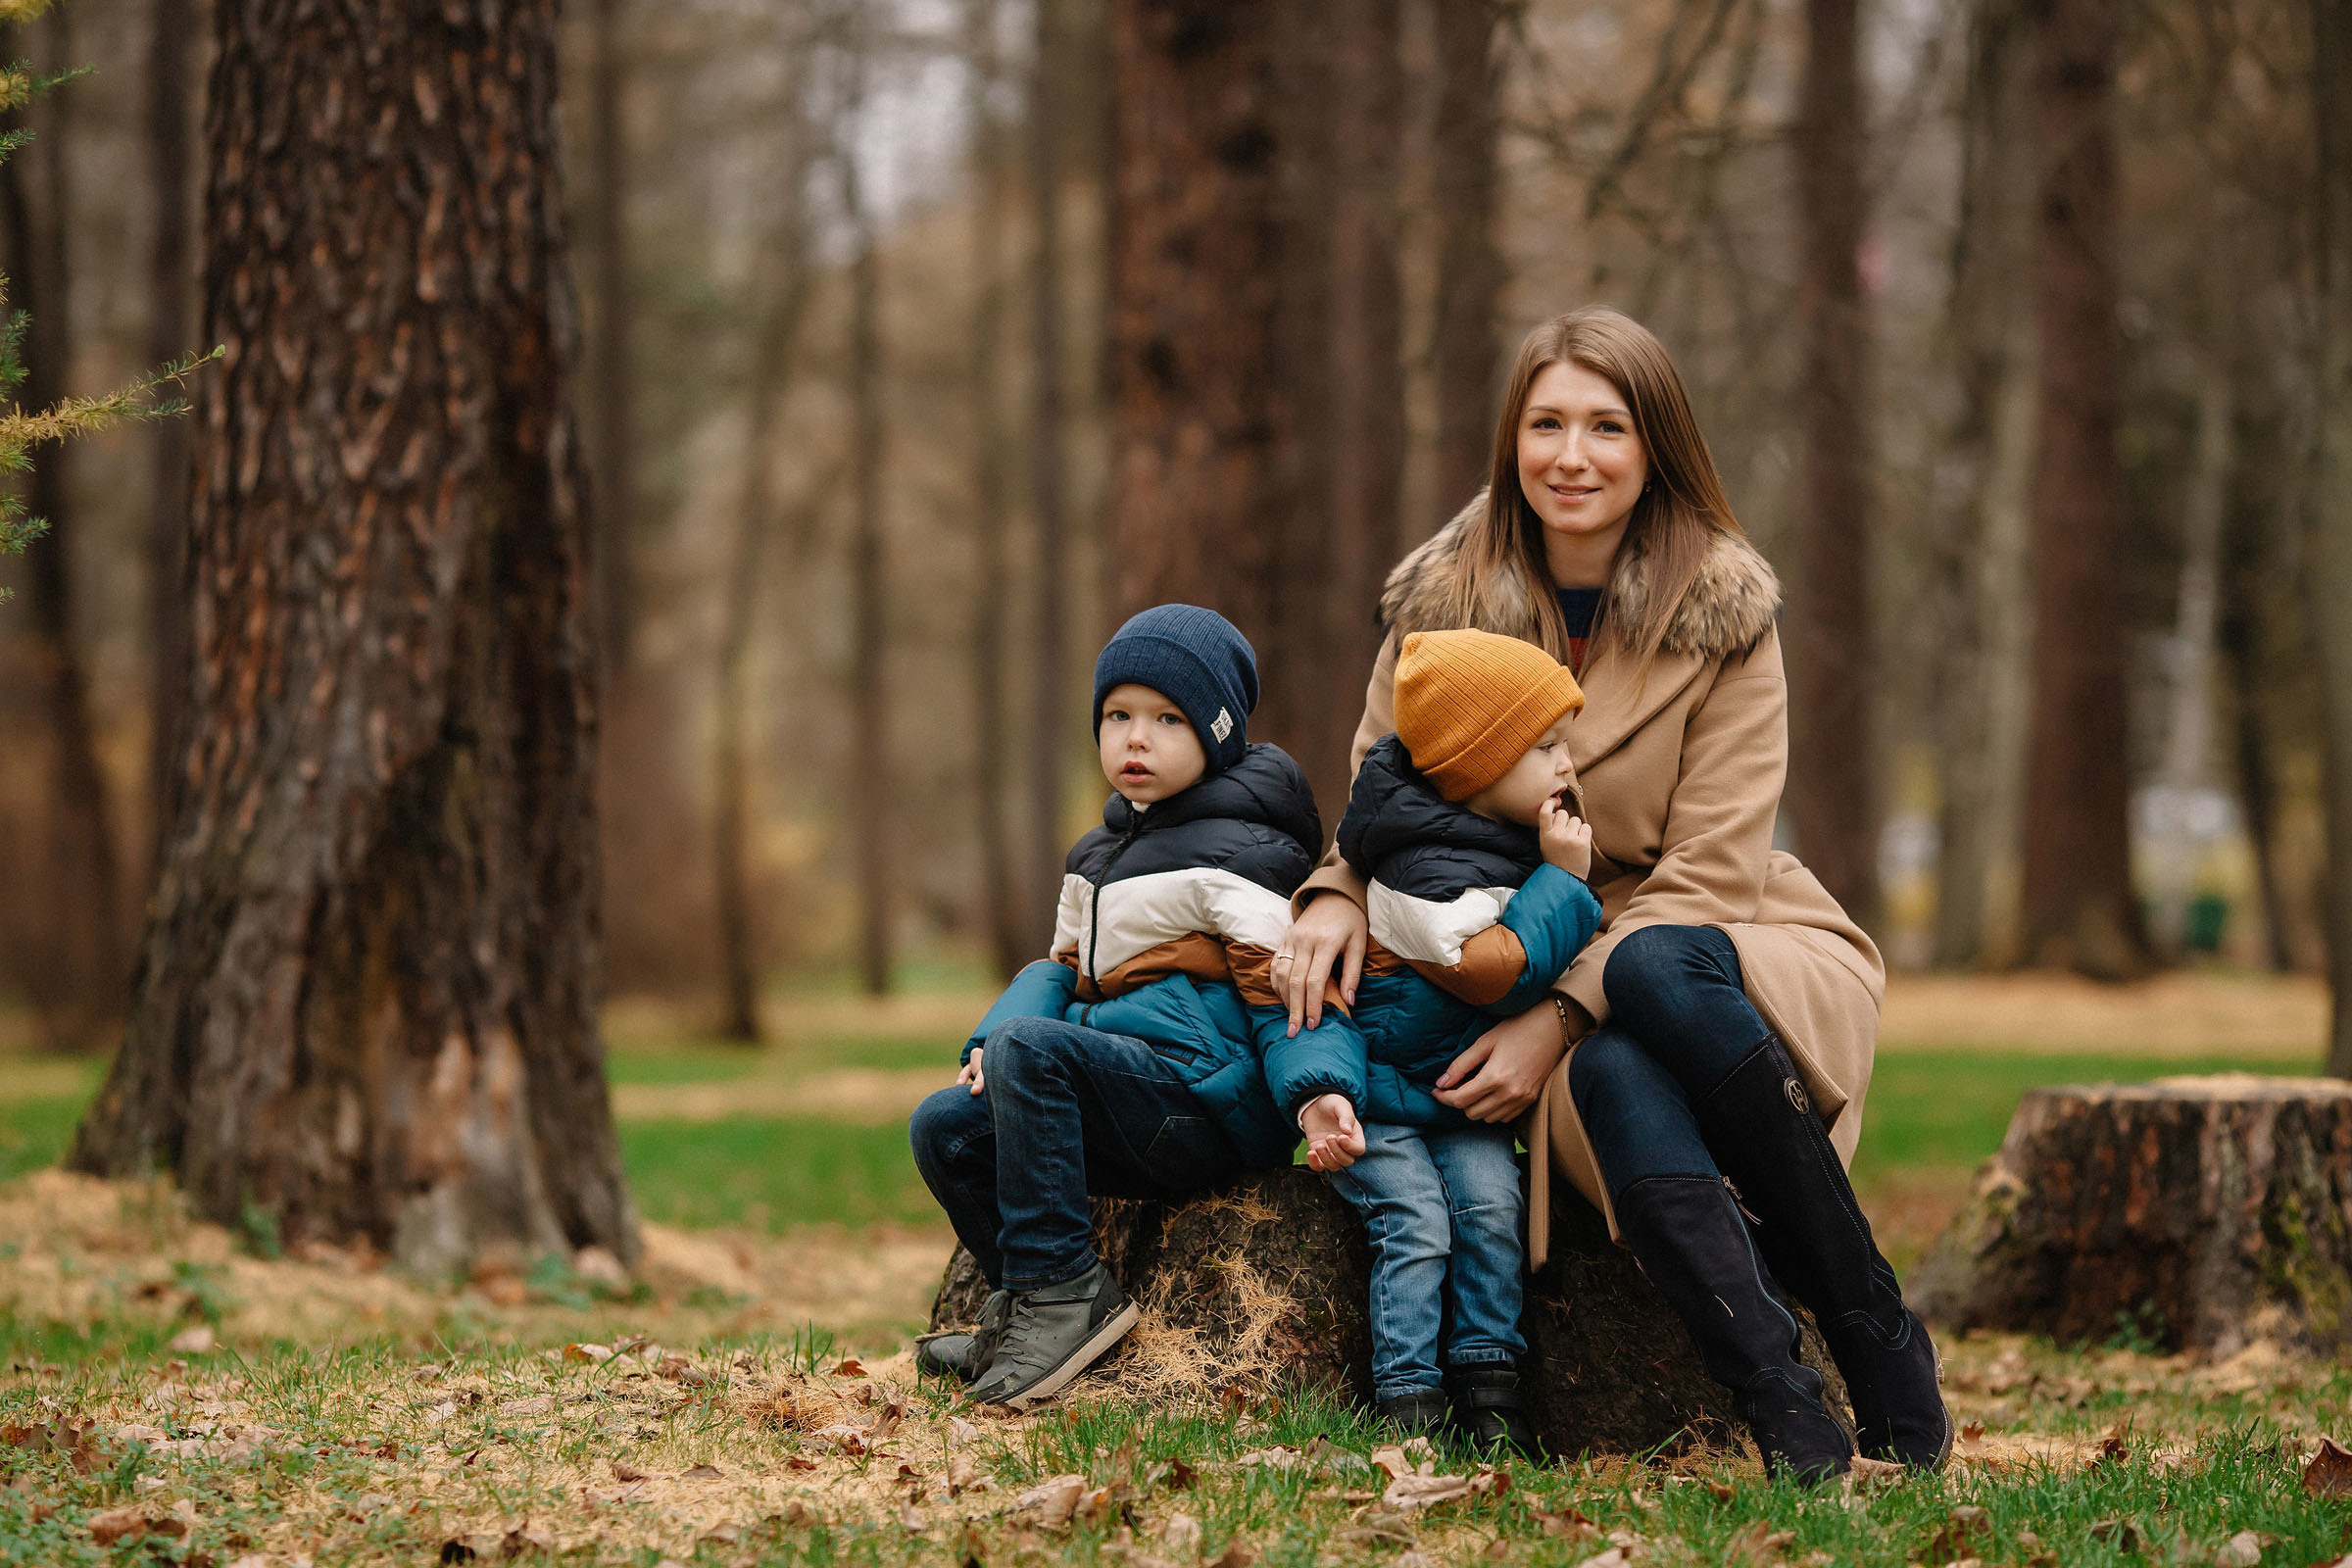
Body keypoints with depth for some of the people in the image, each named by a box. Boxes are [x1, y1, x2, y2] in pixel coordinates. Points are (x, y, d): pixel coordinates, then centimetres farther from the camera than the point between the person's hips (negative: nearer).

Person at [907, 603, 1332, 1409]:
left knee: (1032, 1045, -28)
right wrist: (992, 1042, 1)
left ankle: (1057, 1288, -25)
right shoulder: (1098, 858, 23)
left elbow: (1282, 992, -11)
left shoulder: (1234, 856, -5)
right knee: (944, 1126, -2)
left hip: (1209, 1097, -9)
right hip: (1139, 1115, 9)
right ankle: (1028, 1314, -2)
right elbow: (1064, 970, 22)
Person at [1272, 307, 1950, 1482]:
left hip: (1734, 959, -1)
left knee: (1654, 972, -38)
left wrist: (1561, 1014, -23)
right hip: (1560, 1019, 1)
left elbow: (1708, 871, -11)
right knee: (1616, 1079, -36)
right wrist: (1337, 895, -12)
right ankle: (1784, 1412, -45)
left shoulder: (1724, 614, -5)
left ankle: (1873, 1330, -28)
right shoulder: (1442, 604, 3)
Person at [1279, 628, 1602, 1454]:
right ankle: (1409, 1401, -15)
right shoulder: (1427, 871, -26)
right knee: (1417, 1223, -19)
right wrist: (1561, 880, -22)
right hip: (1373, 1091, -7)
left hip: (1460, 1091, 7)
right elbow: (1498, 970, -27)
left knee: (1490, 1208, -12)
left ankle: (1489, 1386, -8)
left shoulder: (1506, 836, 5)